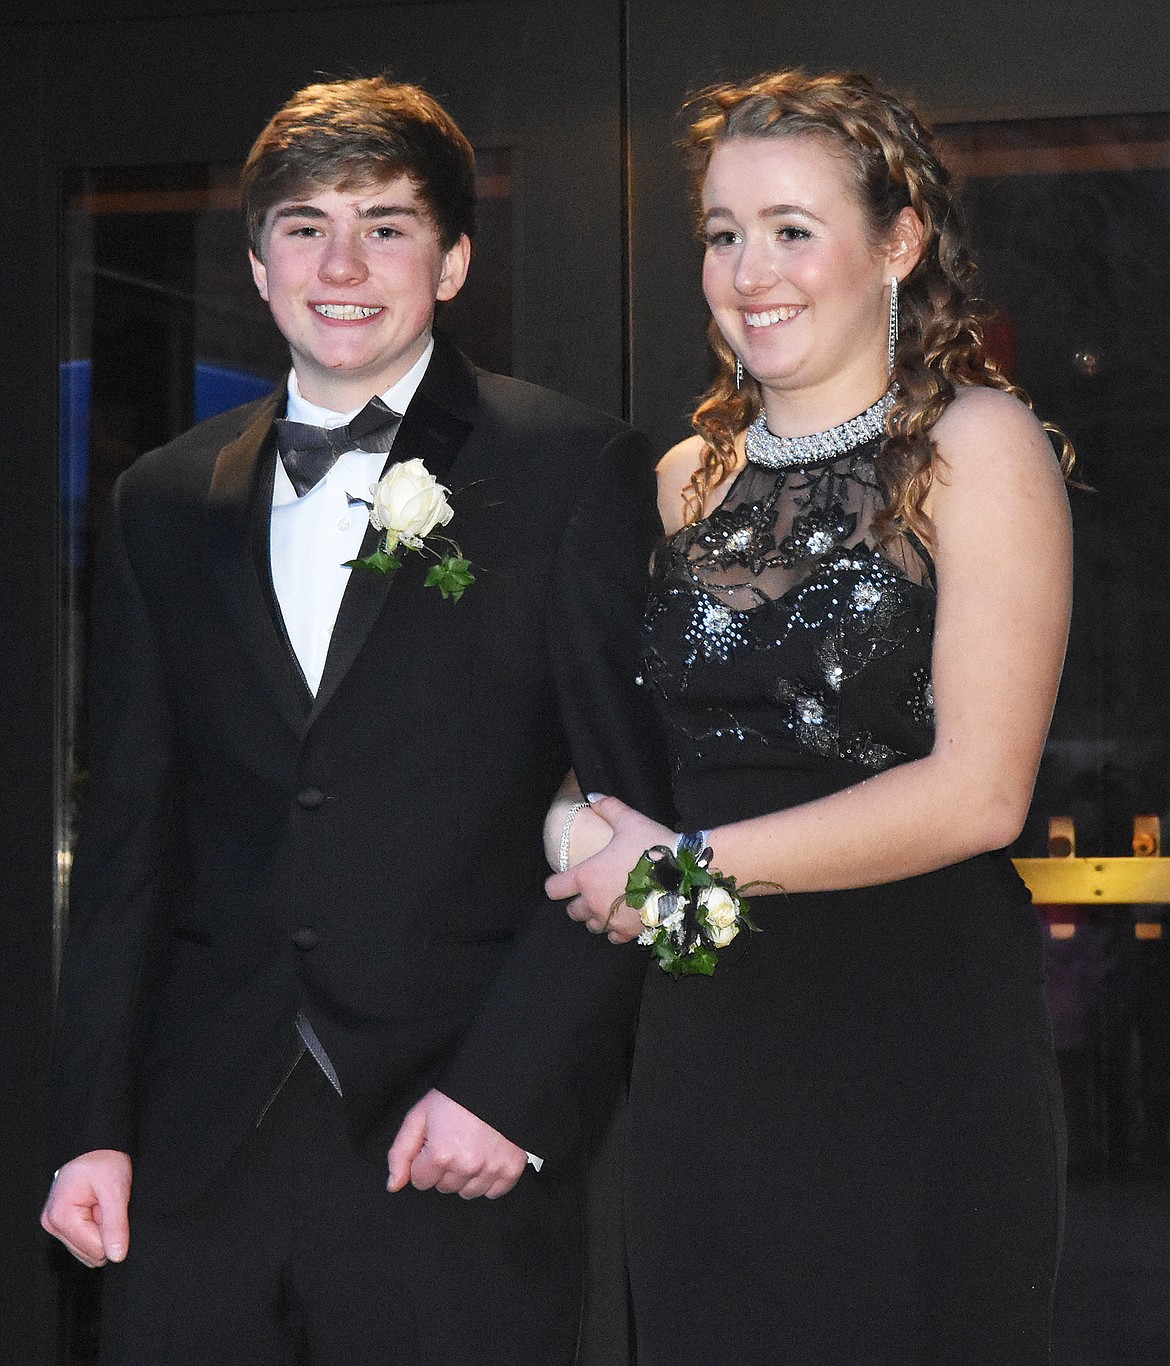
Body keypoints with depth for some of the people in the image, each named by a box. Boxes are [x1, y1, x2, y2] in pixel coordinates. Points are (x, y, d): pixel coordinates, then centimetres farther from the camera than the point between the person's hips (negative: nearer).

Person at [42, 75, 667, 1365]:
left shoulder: (575, 470, 1)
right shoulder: (163, 502, 13)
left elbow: (636, 809, -4)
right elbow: (127, 827, 13)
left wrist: (509, 1083, -12)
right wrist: (93, 1124, 6)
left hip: (459, 1161, -3)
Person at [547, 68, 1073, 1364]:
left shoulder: (974, 444, -5)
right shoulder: (690, 478, 12)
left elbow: (978, 792, -13)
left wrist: (686, 866, -11)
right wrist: (585, 831, 1)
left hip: (918, 1038, -5)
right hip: (707, 1047, 5)